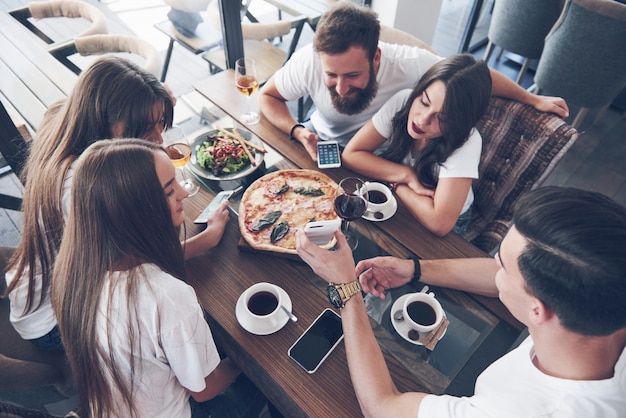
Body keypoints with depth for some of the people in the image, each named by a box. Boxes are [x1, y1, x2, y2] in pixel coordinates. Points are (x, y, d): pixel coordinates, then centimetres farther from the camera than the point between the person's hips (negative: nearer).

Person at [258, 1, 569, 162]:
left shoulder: (407, 63, -32)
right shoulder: (308, 60, -29)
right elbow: (268, 96, -12)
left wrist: (532, 99, -5)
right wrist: (298, 132, -32)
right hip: (321, 141, 3)